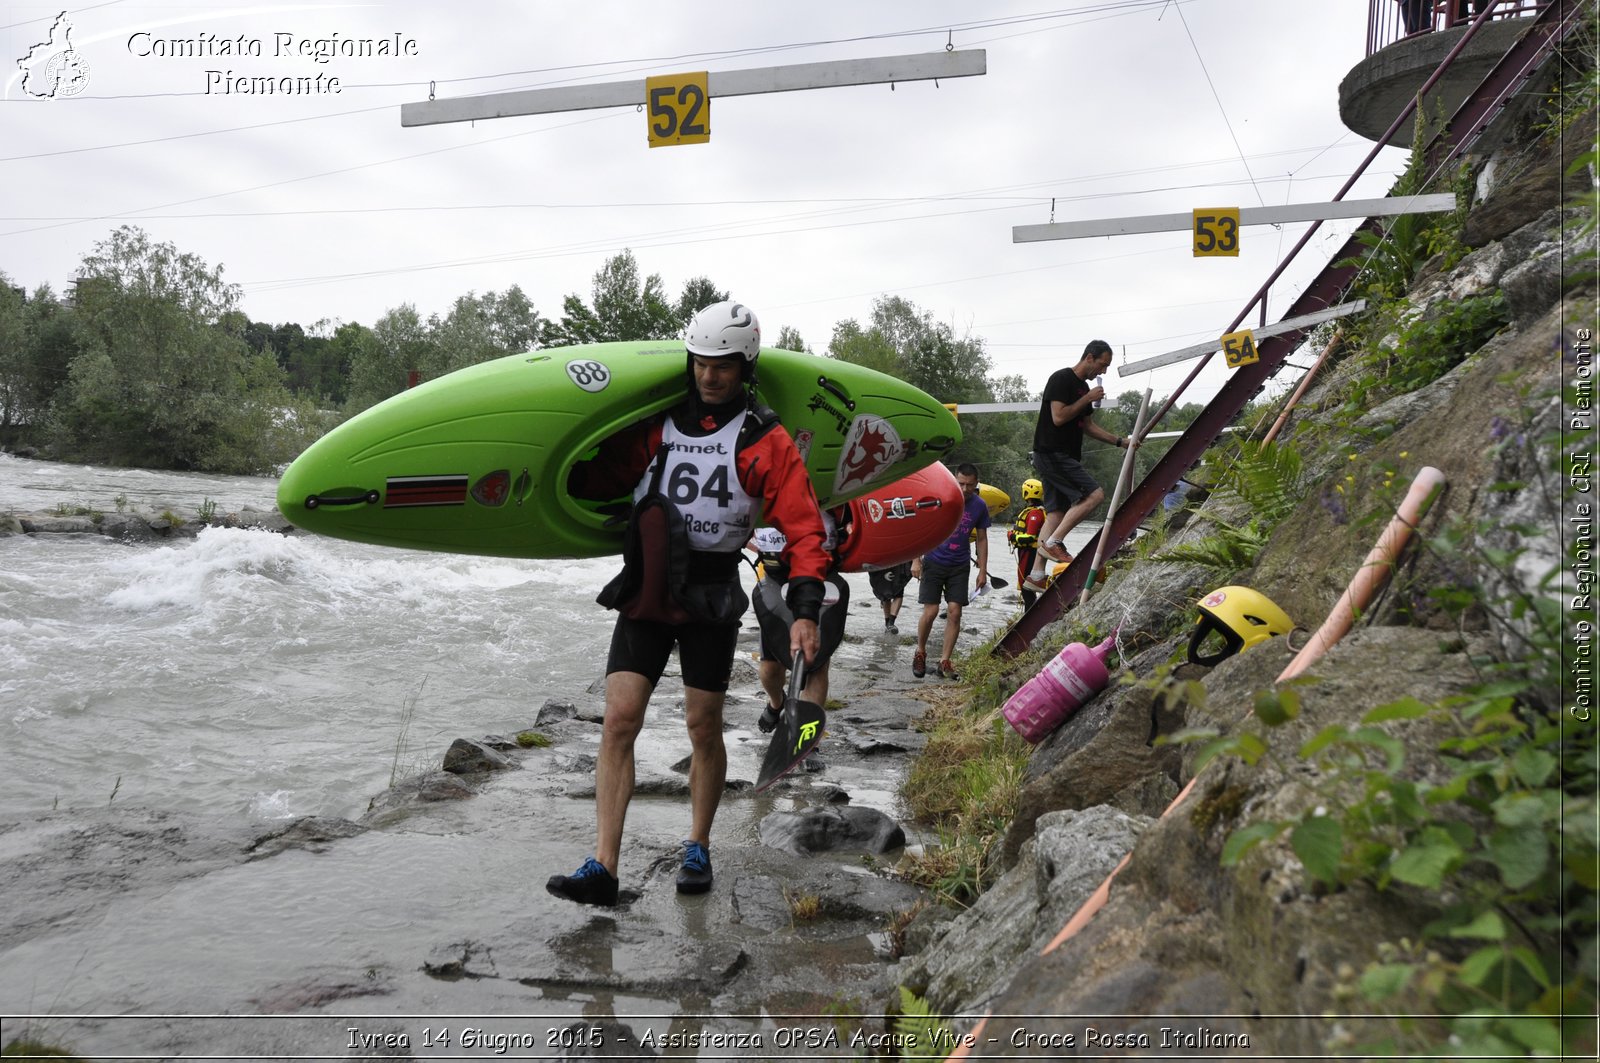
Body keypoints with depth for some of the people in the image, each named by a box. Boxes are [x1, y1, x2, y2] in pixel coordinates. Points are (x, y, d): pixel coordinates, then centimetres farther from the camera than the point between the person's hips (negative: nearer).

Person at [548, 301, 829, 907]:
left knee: (703, 728, 7)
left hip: (711, 600, -2)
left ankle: (698, 850, 27)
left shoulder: (765, 441, -2)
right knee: (619, 719, -6)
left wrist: (805, 611, -15)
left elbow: (803, 528, -6)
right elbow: (603, 477, 14)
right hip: (644, 590, 2)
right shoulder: (656, 423, 7)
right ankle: (603, 869, -2)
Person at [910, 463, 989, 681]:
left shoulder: (980, 506, -2)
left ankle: (945, 661, 8)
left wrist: (982, 571, 6)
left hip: (960, 566, 2)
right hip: (934, 562, -2)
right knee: (931, 612, -5)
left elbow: (982, 539, 8)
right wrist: (916, 560, -8)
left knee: (955, 612, -3)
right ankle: (920, 653, 17)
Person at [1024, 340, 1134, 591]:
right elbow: (1058, 418, -20)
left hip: (1063, 457, 10)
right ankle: (1053, 543, -12)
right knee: (1095, 494, -17)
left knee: (1056, 513, 6)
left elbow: (1088, 426, 25)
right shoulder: (1061, 379, -11)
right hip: (1051, 454, -10)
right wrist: (1088, 399, -12)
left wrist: (1120, 441, 19)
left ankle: (1035, 576, 5)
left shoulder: (1083, 387, 19)